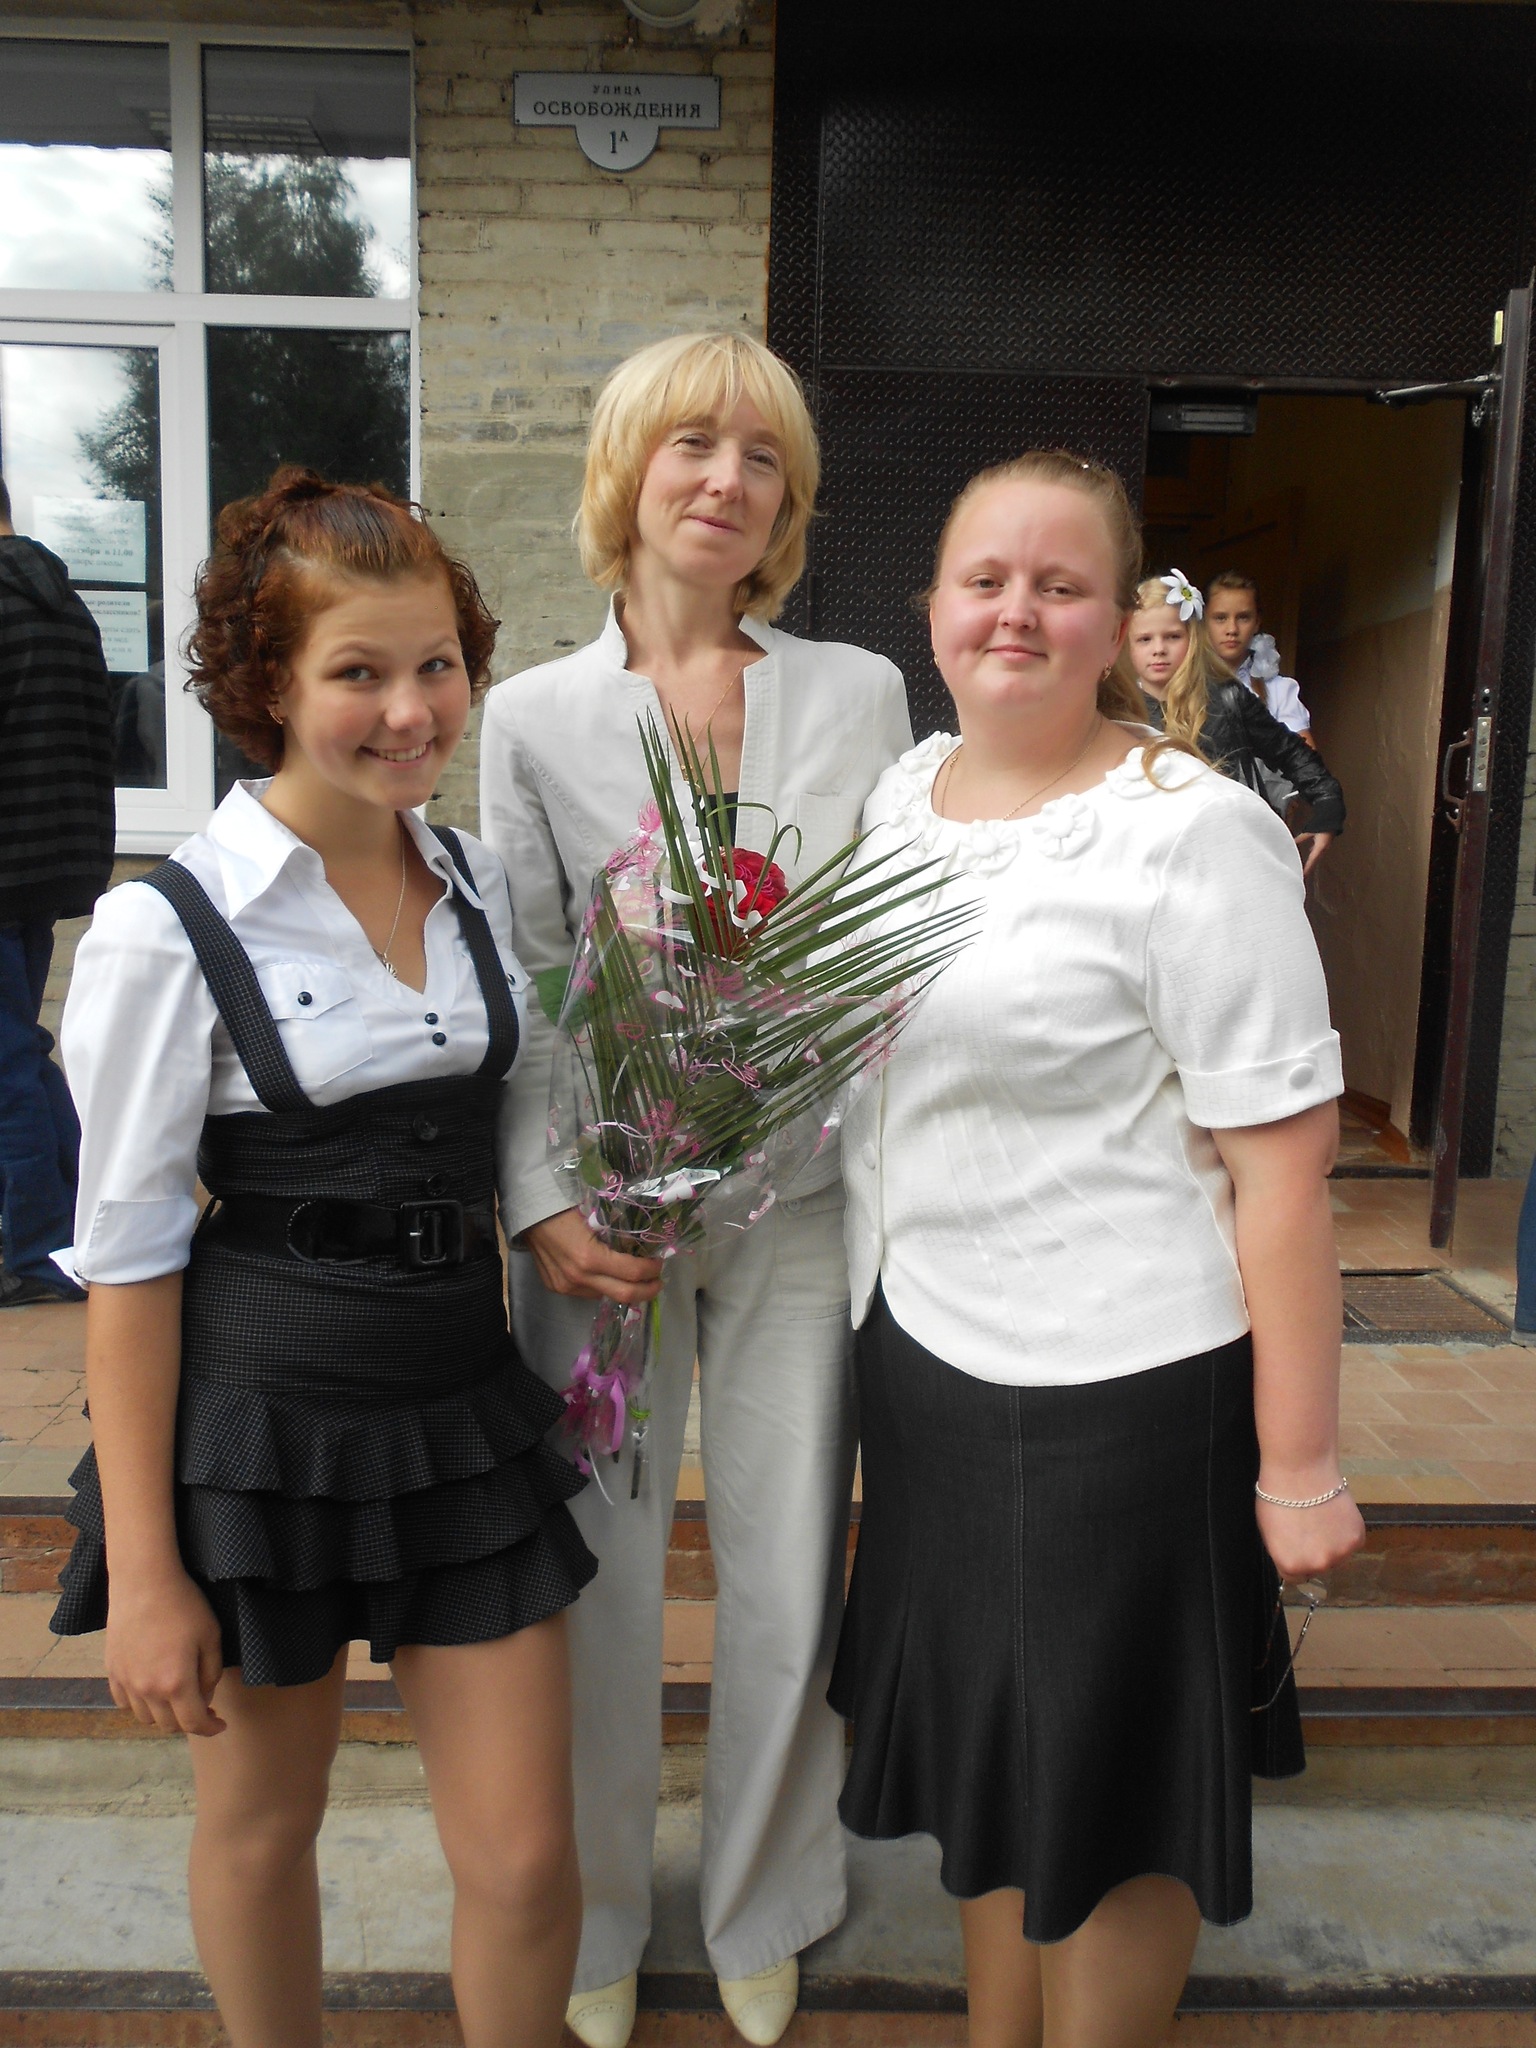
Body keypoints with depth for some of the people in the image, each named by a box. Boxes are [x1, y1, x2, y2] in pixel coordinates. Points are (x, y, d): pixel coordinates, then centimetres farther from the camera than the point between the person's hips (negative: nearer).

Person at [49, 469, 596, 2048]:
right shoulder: (170, 930, -14)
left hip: (464, 1403, 4)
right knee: (260, 1821, 20)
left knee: (524, 1857, 10)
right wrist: (143, 1571, -9)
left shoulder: (477, 885, 2)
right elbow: (126, 1261, -11)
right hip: (263, 1421, -3)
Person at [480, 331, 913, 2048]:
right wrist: (544, 1204, -12)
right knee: (595, 1581, 11)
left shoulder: (860, 694, 5)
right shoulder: (533, 715, 2)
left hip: (800, 1199, 1)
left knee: (790, 1585, 12)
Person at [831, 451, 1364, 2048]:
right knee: (982, 1744, 24)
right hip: (923, 1362, 7)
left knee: (1109, 1794, 14)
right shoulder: (902, 791, 5)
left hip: (1123, 1388, -7)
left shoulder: (1193, 833, -17)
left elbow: (1284, 1158, -17)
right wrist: (867, 1318, 12)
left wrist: (1298, 1467, -15)